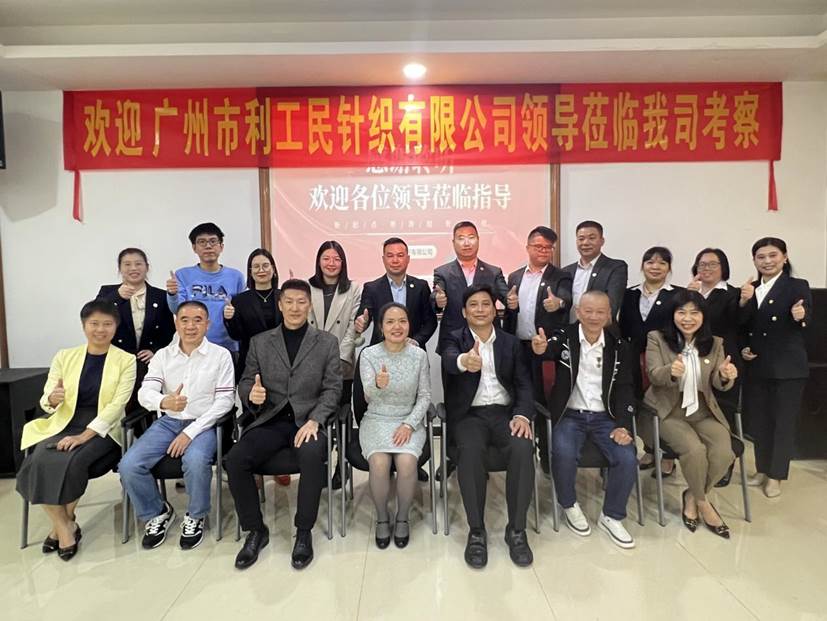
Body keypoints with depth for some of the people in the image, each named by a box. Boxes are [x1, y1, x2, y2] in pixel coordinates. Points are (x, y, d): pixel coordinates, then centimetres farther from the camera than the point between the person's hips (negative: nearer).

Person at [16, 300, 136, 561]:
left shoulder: (126, 360, -2)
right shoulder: (64, 356, 9)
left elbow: (117, 404, -10)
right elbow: (45, 402, 6)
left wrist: (85, 435, -20)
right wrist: (52, 399, -19)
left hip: (102, 429, -3)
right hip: (65, 424, 3)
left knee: (69, 463, -28)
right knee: (38, 463, -24)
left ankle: (63, 524, -2)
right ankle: (66, 526, -6)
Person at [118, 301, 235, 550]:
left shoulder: (220, 355, -2)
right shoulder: (162, 355, 7)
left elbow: (225, 400, -7)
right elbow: (145, 392, -4)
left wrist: (190, 432, -15)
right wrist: (165, 402, -30)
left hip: (203, 424, -3)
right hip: (167, 422, 4)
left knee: (196, 462, -34)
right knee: (129, 466, -19)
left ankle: (195, 517, -3)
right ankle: (157, 513, 10)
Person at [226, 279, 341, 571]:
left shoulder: (327, 342, 7)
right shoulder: (260, 342, 12)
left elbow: (332, 389, 0)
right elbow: (245, 382, 11)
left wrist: (314, 420, -16)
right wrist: (251, 394, -15)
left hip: (308, 420, -2)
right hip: (270, 421, 2)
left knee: (312, 455, -34)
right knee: (235, 459, -23)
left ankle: (304, 532, -12)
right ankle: (255, 530, 0)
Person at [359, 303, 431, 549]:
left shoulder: (419, 354, -3)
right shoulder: (368, 354, -6)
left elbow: (425, 396, 0)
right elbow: (369, 396, -17)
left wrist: (409, 424, -13)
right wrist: (378, 385, -41)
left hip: (409, 421, 1)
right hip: (376, 420, 0)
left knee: (406, 462, -27)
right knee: (379, 463, -27)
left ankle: (402, 518, 0)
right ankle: (382, 517, 0)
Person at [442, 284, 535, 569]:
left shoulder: (512, 342, 13)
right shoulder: (455, 339, 4)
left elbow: (524, 383, 7)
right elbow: (449, 360, -21)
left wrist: (522, 414, -14)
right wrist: (464, 361, -47)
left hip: (505, 412, 2)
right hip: (469, 414, -2)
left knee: (523, 448, -29)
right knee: (470, 451, -33)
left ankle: (516, 530, -13)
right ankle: (476, 532, -17)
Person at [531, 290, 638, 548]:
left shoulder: (618, 346, 4)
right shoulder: (564, 337, -4)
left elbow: (624, 389, 3)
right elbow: (549, 348, -27)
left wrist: (623, 425, -11)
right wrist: (540, 349, -53)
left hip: (605, 417, 3)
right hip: (570, 415, -2)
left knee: (627, 459, -19)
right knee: (564, 453, -28)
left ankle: (611, 517, 7)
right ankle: (569, 505, 3)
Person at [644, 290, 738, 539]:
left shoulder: (715, 343, 6)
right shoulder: (657, 338, -4)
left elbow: (718, 384, 0)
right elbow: (654, 376, -14)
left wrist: (725, 376, -25)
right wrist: (671, 371, -38)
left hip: (704, 412, 4)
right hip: (669, 412, -3)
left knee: (724, 453, -22)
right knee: (695, 450, -28)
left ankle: (692, 497, 5)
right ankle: (702, 502, 2)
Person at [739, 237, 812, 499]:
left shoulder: (798, 286, -5)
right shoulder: (749, 289, 8)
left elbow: (805, 317, -21)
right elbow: (741, 328, 8)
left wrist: (800, 316, -43)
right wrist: (743, 303, -11)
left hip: (787, 367, -4)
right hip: (755, 367, 4)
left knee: (783, 421, 5)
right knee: (759, 420, 12)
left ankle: (776, 476, 17)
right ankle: (762, 469, 27)